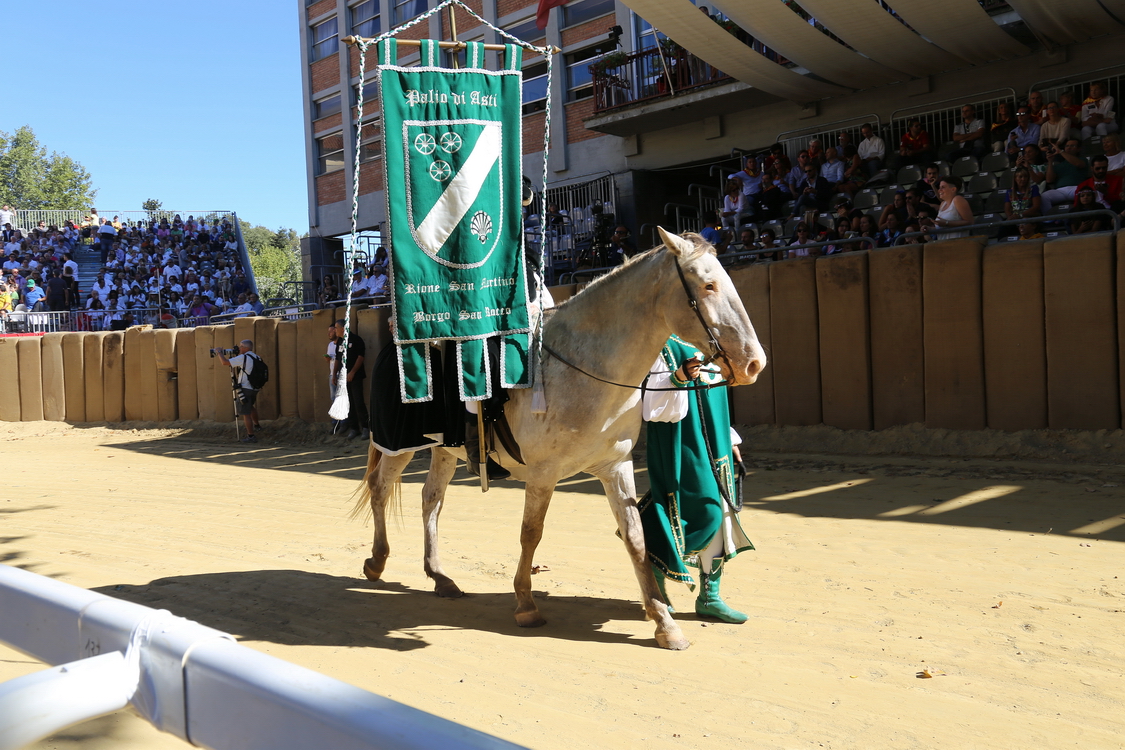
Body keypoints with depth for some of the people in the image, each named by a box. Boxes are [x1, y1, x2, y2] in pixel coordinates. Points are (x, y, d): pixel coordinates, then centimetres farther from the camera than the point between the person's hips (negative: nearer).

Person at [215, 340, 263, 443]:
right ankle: (256, 425, 48)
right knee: (251, 407, 32)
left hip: (245, 389, -8)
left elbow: (225, 362, -12)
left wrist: (219, 353, 4)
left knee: (246, 413, -3)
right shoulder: (256, 358, 10)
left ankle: (251, 436, -2)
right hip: (254, 389, 8)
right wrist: (236, 356, 16)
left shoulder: (243, 358, -14)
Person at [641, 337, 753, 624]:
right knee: (708, 512, -11)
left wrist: (729, 440, 20)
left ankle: (710, 596, 15)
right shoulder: (664, 346, -10)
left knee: (721, 514, 7)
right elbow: (652, 400, -21)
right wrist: (678, 377, -38)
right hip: (683, 446, -9)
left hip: (712, 446, 9)